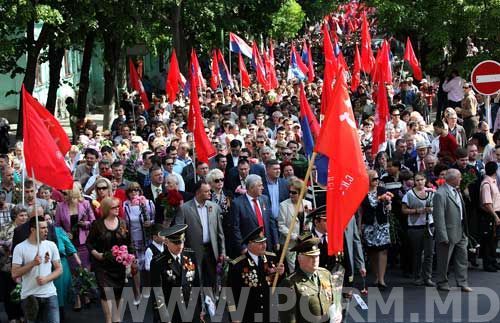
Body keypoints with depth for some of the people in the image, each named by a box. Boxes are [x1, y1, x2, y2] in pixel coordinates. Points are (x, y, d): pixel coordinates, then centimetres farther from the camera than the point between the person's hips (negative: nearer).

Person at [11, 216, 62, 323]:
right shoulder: (20, 248, -5)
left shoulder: (51, 245, 4)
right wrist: (32, 263, -19)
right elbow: (14, 274, -8)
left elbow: (59, 269, 6)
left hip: (50, 295, 2)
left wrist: (46, 279, -12)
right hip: (29, 296, -2)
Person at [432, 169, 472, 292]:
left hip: (460, 232, 8)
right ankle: (442, 282, 20)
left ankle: (462, 283, 17)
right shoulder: (440, 194, -19)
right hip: (449, 233, -8)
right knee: (444, 260, 6)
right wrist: (443, 237, -22)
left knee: (462, 258, 10)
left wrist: (465, 231, 16)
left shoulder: (457, 191, 10)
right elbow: (439, 217, -21)